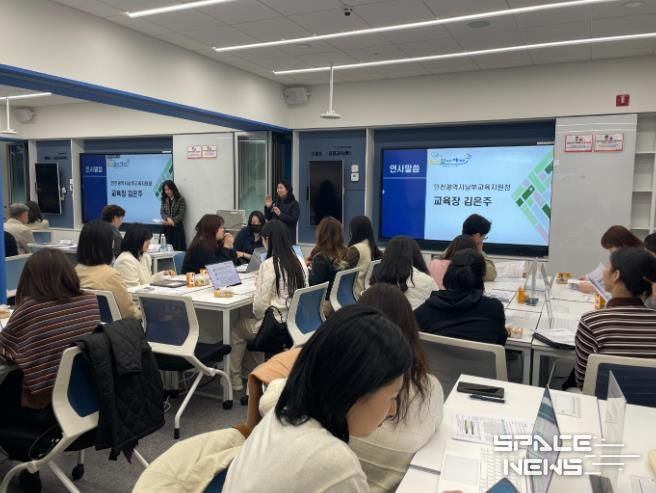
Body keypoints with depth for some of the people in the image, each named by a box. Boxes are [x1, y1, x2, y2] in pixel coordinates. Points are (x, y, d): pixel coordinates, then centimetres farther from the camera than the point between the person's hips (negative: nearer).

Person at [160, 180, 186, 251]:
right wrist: (168, 219, -16)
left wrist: (172, 221, -18)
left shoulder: (181, 199, -5)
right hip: (166, 227, 4)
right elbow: (162, 212, 4)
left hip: (177, 227, -4)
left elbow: (181, 214, -9)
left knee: (177, 247, -5)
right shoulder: (164, 199, 10)